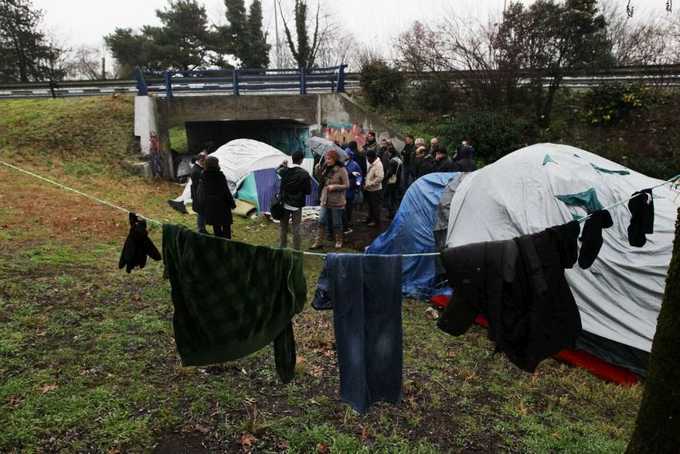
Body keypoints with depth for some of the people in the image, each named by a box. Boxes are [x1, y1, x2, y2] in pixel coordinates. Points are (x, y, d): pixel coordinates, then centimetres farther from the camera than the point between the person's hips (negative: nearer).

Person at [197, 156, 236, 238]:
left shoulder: (203, 177, -1)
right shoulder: (220, 176, -17)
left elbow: (200, 192, 7)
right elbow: (226, 191, -14)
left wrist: (202, 205, 17)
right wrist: (232, 203, -4)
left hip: (209, 205, 5)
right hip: (221, 204, -5)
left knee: (216, 225, 14)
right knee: (226, 225, 5)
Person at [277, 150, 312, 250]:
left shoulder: (284, 170, -5)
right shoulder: (304, 174, -16)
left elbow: (277, 171, 20)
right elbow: (308, 191, -12)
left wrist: (283, 165, 36)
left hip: (285, 204, 3)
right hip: (297, 205, -3)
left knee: (283, 227, 16)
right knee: (296, 229, 4)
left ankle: (282, 247, 27)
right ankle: (296, 249, 9)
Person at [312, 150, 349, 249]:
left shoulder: (341, 170, -11)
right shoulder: (326, 169, 8)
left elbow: (347, 185, -11)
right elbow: (321, 182, 16)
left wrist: (335, 186, -23)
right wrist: (318, 172, 0)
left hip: (337, 201, -6)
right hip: (325, 200, 6)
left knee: (337, 223, 7)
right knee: (322, 221, 4)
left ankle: (339, 241, 24)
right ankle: (318, 242, 10)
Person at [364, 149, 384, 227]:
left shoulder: (378, 165, -20)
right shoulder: (371, 163, 8)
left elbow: (379, 177, -27)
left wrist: (369, 185, -23)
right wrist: (366, 184, 9)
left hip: (375, 189, -9)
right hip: (369, 189, 9)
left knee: (376, 206, 3)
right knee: (370, 205, 20)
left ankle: (376, 221, 15)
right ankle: (370, 219, 33)